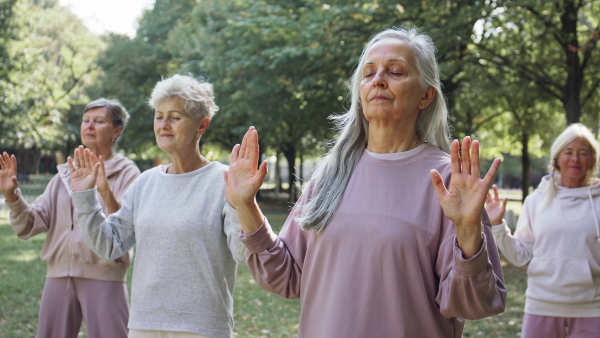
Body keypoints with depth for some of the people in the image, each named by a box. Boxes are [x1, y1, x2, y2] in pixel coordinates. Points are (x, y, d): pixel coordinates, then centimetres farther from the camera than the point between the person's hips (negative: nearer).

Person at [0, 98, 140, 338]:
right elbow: (30, 226, 7)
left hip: (102, 277, -5)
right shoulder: (64, 175, 13)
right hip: (59, 276, 5)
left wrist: (105, 192, -31)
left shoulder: (127, 174, -1)